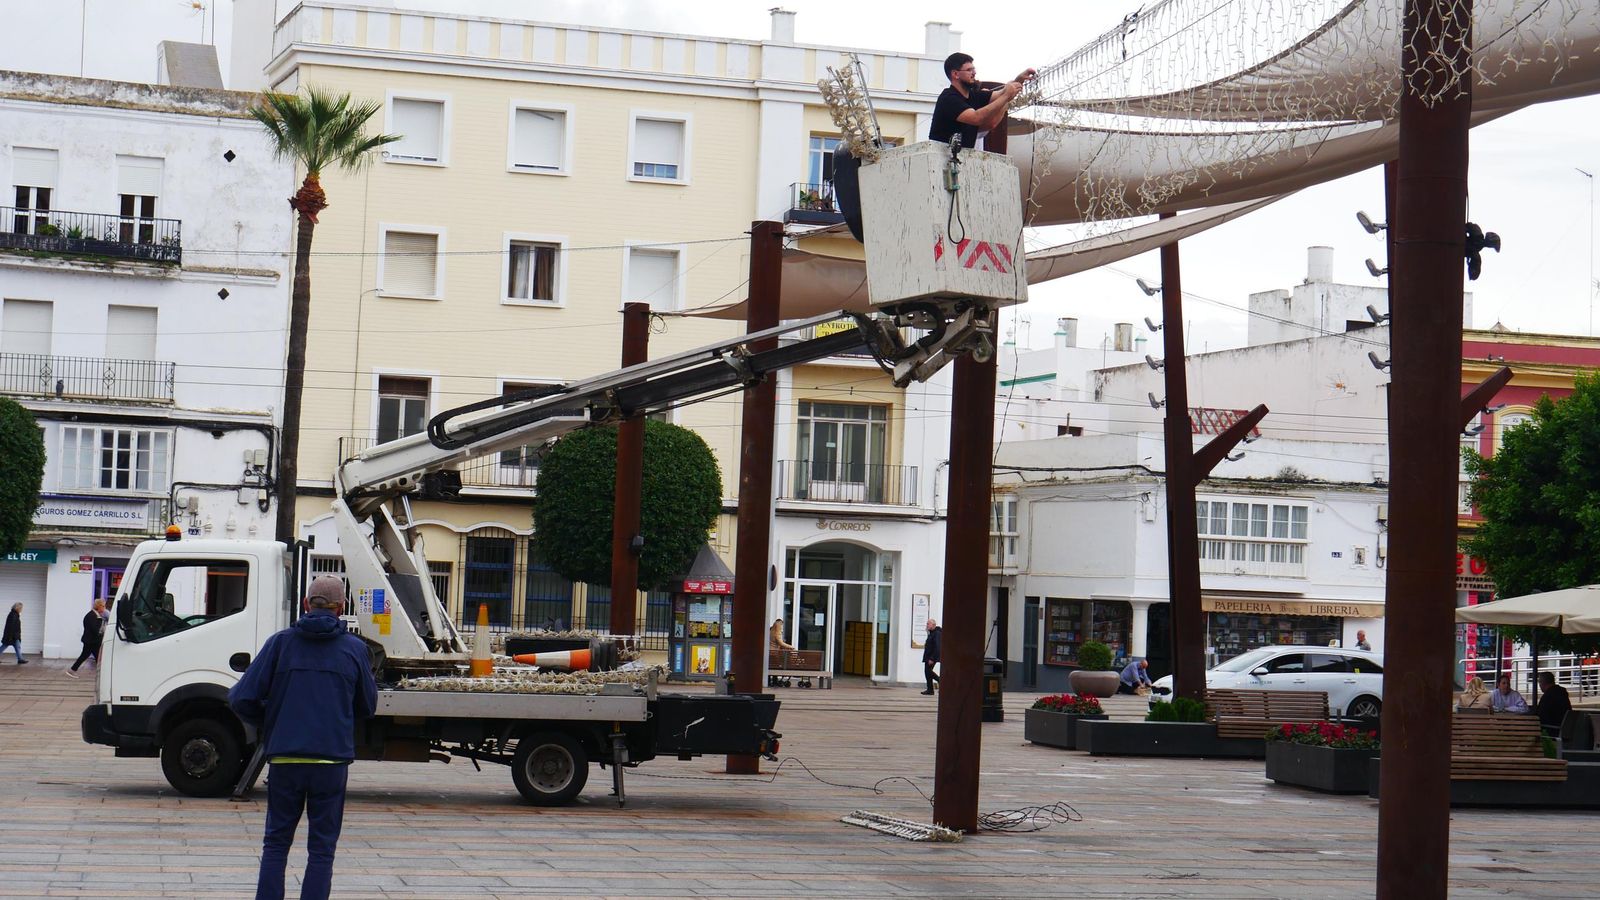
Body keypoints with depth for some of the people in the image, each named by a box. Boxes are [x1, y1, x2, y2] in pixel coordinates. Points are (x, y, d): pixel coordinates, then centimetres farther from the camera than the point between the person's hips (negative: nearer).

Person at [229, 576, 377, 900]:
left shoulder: (280, 642, 0)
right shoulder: (355, 649, 1)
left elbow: (241, 698, -3)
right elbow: (367, 707, 12)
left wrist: (266, 724, 16)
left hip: (284, 759, 1)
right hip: (332, 760, -1)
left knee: (276, 843, 12)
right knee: (322, 848, 6)